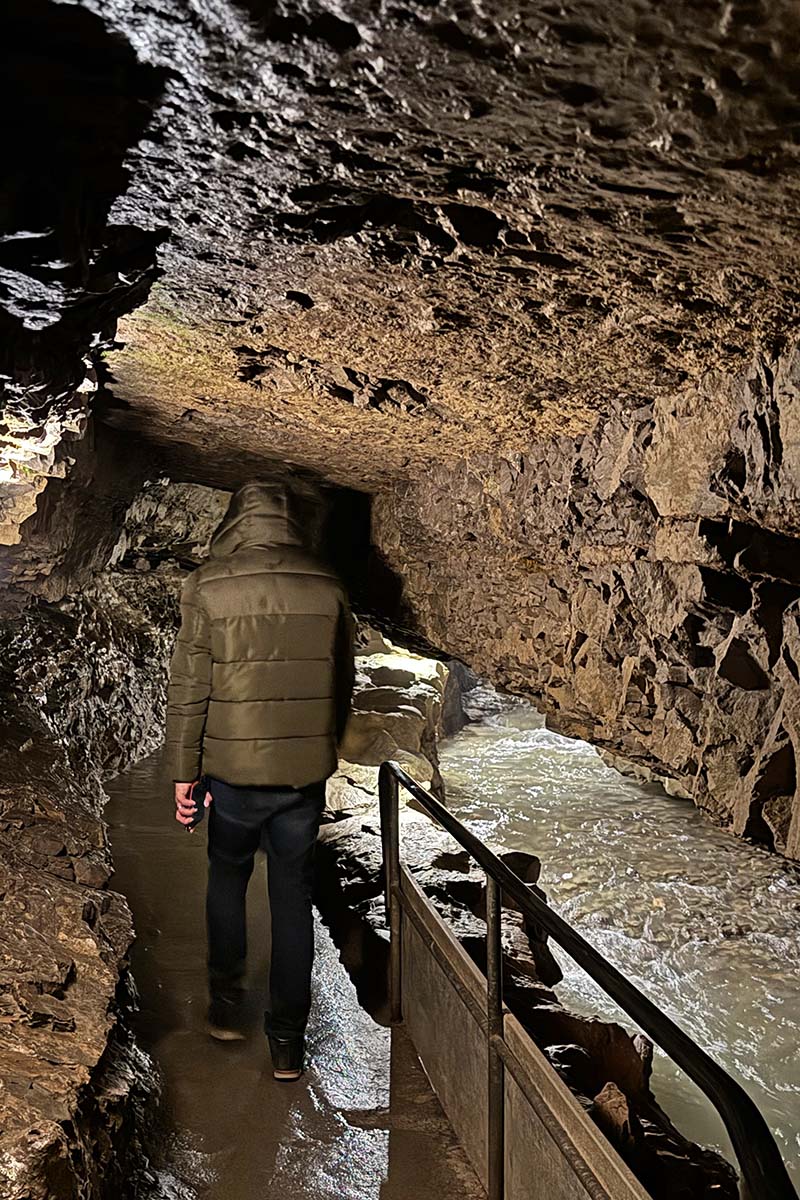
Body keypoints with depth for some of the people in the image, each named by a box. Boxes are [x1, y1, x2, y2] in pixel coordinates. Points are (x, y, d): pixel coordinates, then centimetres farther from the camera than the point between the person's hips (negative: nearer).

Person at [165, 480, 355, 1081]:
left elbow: (189, 687, -8)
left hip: (234, 769, -1)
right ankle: (288, 1041, 20)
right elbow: (342, 683, 7)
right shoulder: (327, 587, -1)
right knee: (294, 897, 12)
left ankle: (226, 1006, 32)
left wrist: (184, 772, 1)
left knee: (228, 878, 23)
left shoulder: (209, 586, -9)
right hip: (307, 772, 2)